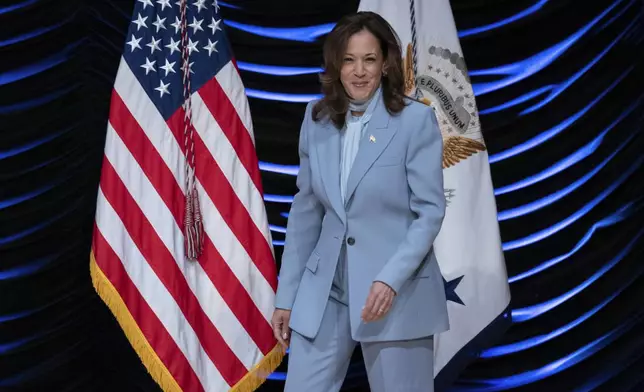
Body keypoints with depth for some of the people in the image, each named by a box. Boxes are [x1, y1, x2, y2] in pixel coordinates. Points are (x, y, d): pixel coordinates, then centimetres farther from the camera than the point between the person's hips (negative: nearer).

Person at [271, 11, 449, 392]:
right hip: (325, 288, 4)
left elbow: (431, 210, -9)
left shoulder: (416, 119, -7)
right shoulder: (317, 118, 6)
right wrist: (287, 295, 9)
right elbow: (306, 210, 10)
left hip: (398, 290, -4)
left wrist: (391, 279, -21)